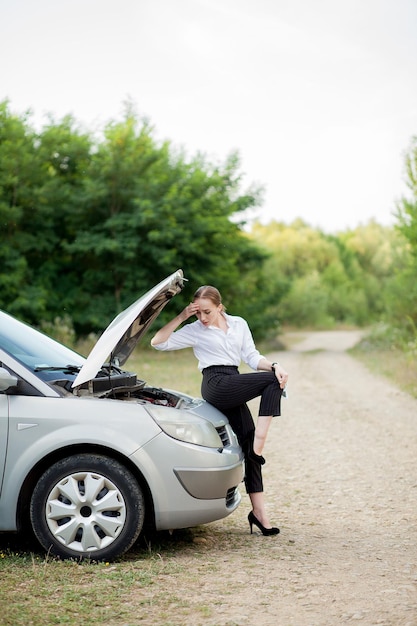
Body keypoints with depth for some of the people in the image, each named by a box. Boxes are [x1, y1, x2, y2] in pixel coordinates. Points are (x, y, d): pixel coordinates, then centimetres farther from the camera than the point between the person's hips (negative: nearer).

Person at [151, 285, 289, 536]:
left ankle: (259, 511, -3)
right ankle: (258, 447, -21)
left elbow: (252, 356, 11)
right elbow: (158, 342, 0)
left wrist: (274, 366, -8)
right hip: (216, 385, -5)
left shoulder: (239, 324, 17)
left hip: (233, 391, 5)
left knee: (248, 439, -4)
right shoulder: (195, 331, 6)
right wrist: (182, 317, -5)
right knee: (272, 382, -20)